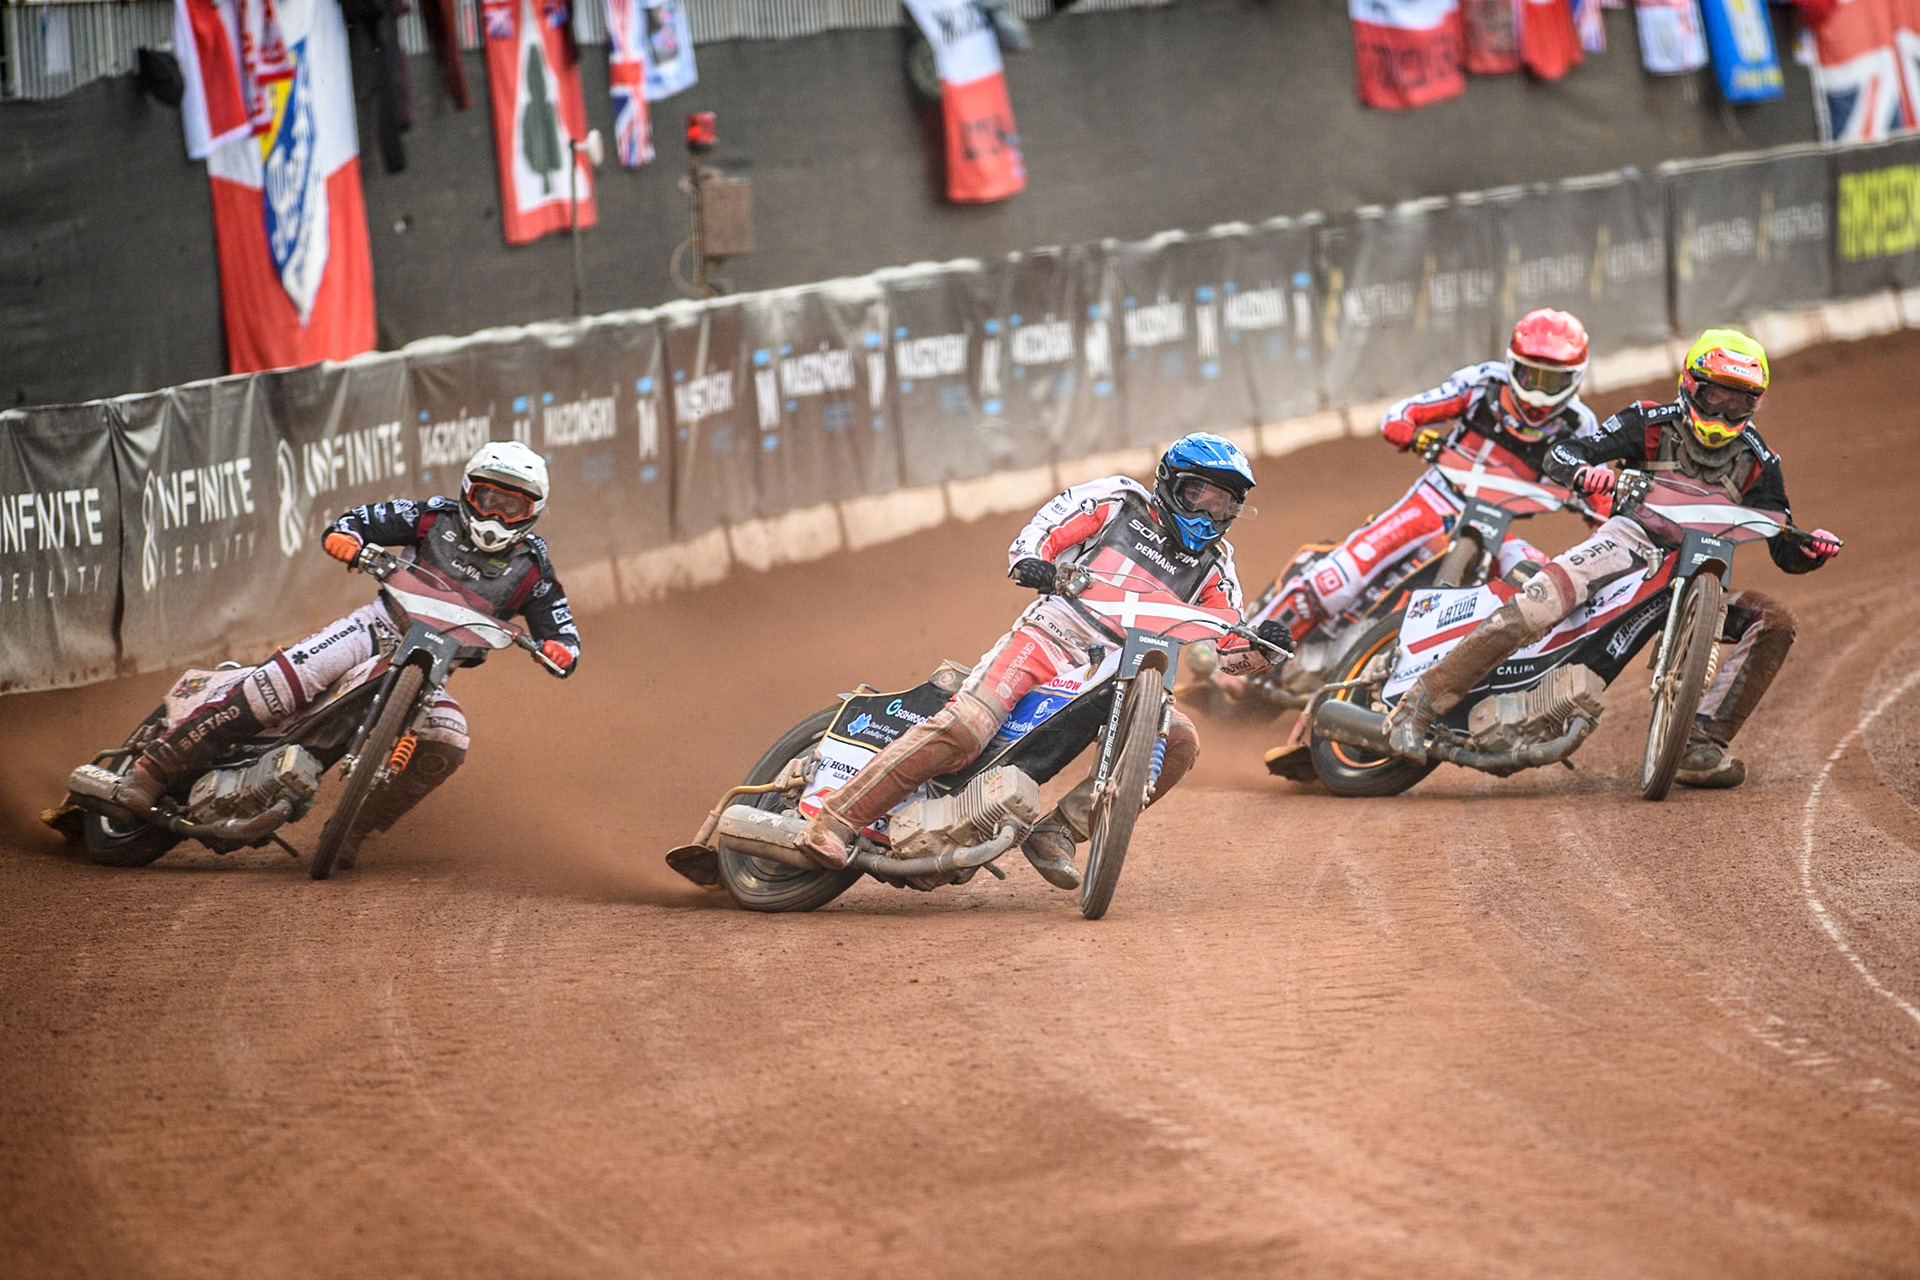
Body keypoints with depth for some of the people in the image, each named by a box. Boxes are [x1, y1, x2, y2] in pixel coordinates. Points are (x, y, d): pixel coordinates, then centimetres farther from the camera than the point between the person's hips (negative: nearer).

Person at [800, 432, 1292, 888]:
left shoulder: (1213, 566, 16)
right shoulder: (1118, 501, 7)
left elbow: (1233, 649, 10)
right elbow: (1040, 530, 3)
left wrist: (1262, 645, -13)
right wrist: (1029, 562, -19)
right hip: (1045, 639, -5)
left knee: (1179, 741, -19)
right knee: (962, 730, -26)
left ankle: (1058, 830, -14)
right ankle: (837, 818, -21)